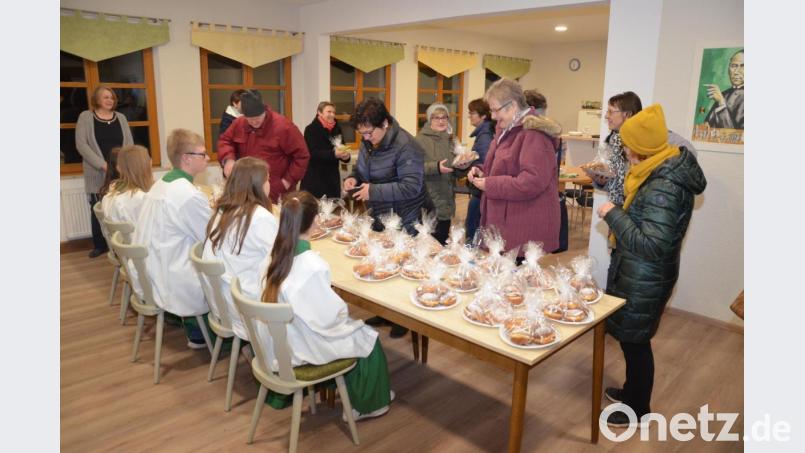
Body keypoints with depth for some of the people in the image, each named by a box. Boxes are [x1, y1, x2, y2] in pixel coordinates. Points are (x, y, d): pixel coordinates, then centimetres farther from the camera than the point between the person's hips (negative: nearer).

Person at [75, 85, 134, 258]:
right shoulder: (86, 117, 2)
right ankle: (99, 245, 14)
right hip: (97, 172, -2)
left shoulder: (120, 117, 12)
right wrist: (102, 164, -14)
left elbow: (129, 143, 8)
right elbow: (81, 144, -6)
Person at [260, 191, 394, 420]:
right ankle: (365, 405, 29)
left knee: (353, 327, 25)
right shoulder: (313, 265, -30)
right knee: (368, 338, 13)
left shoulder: (275, 255, -8)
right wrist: (343, 308, -2)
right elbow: (329, 316, -22)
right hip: (303, 348, -7)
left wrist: (337, 308, 9)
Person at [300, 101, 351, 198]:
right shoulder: (311, 129, -6)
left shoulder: (337, 129, 9)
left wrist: (345, 155, -9)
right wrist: (333, 154, -29)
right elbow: (312, 153, -17)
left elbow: (341, 149, 15)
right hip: (315, 178, -5)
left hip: (333, 178, 5)